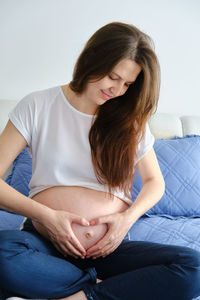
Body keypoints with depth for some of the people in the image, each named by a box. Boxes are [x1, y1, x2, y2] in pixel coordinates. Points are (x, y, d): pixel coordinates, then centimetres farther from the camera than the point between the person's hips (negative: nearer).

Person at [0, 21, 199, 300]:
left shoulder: (131, 120, 8)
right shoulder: (37, 107, 1)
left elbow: (155, 181, 16)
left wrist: (129, 217, -4)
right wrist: (47, 215, -15)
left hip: (110, 246, 2)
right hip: (46, 240, -1)